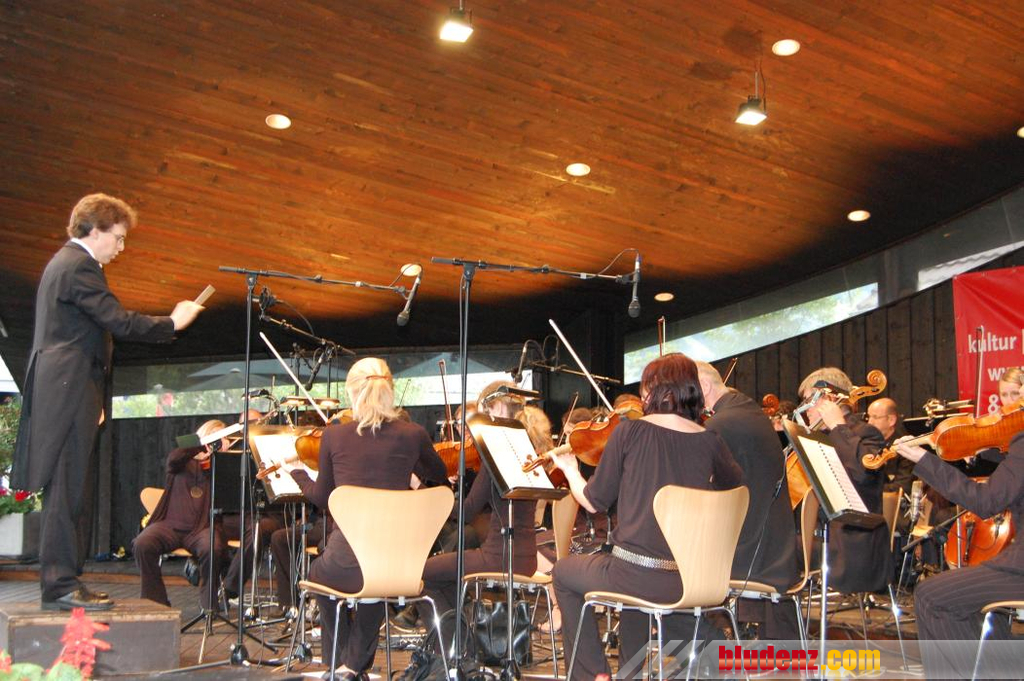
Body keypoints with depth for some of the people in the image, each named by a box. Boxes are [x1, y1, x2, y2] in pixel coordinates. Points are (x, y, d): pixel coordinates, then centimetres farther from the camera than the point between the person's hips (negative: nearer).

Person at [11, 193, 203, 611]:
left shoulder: (64, 262, 22)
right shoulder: (79, 266, -11)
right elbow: (119, 322, -20)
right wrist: (172, 323, -7)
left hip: (61, 391, 11)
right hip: (70, 390, -11)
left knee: (71, 489, 10)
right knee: (68, 488, -9)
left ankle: (61, 581, 13)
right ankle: (60, 584, -7)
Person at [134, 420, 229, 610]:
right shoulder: (184, 461, 17)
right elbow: (173, 460, -6)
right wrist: (201, 444, -14)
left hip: (203, 527, -1)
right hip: (171, 523, 1)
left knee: (213, 548, -34)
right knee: (142, 544, -28)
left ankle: (209, 603, -13)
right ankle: (156, 601, -13)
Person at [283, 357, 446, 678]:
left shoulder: (333, 435, -3)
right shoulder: (412, 435, -3)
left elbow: (322, 497, 11)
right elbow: (439, 476, 17)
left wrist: (297, 472, 30)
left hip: (348, 561, -1)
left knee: (319, 572, 36)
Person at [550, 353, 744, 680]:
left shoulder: (628, 432, -8)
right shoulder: (710, 442, 0)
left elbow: (593, 502, 0)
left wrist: (570, 469, 18)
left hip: (636, 577, -4)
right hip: (691, 582, 5)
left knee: (564, 572, 26)